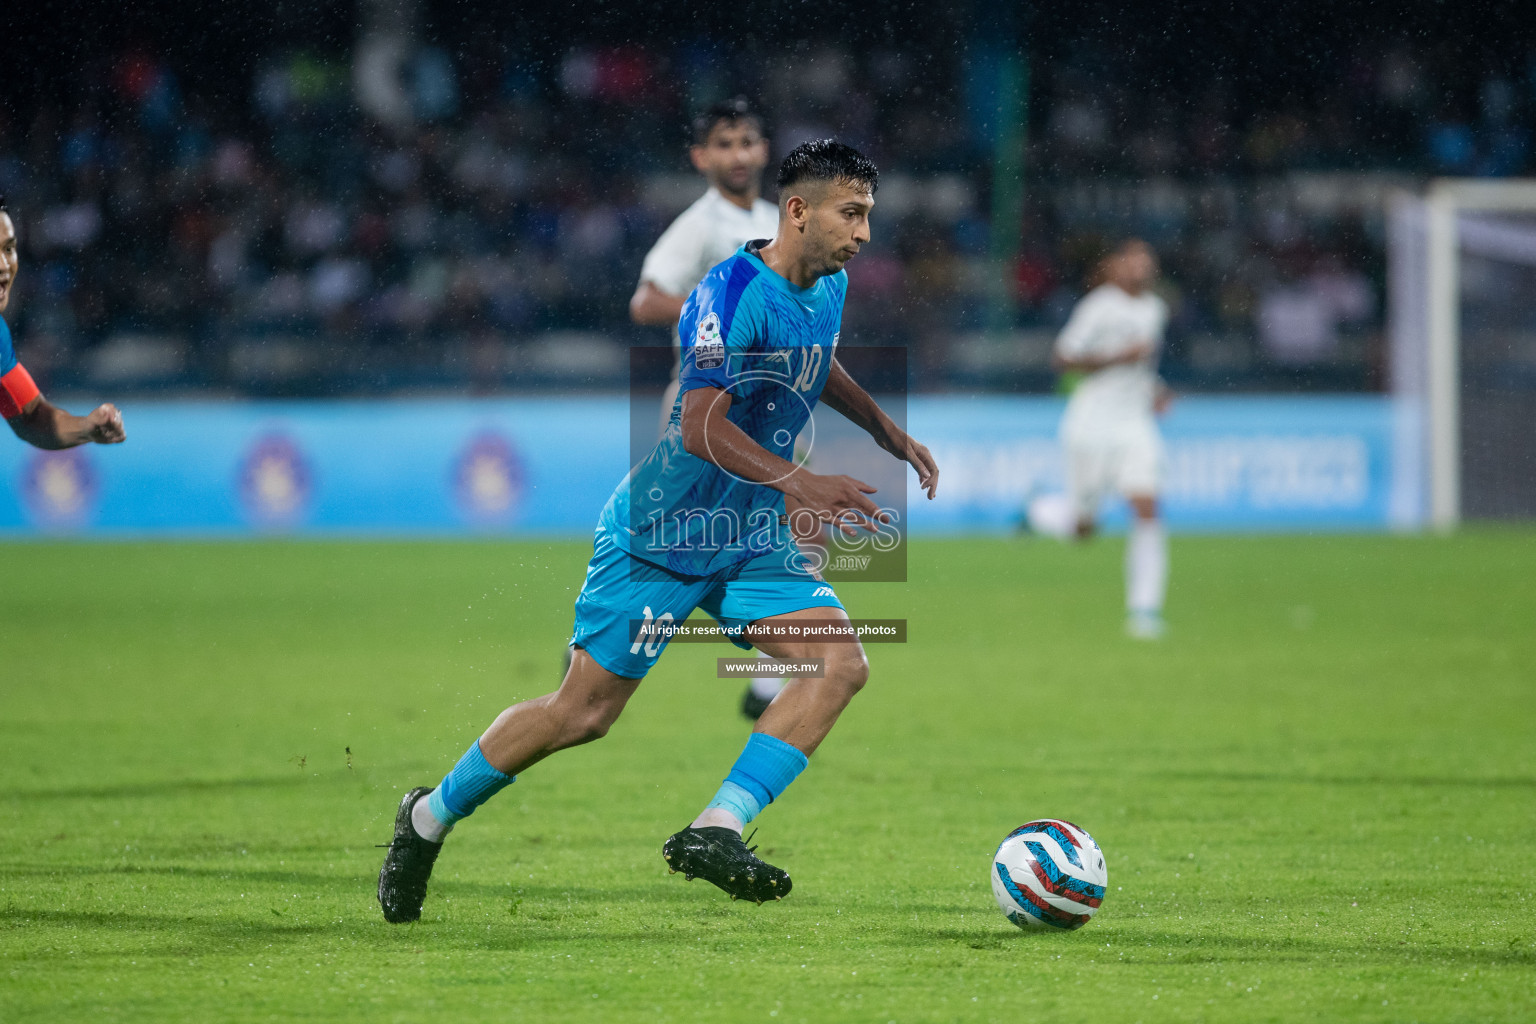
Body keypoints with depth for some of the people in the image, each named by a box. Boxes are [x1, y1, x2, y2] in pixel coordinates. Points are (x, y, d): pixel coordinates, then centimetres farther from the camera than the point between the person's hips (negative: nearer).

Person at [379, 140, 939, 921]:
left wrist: (889, 433, 27)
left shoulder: (828, 290, 4)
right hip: (659, 536, -8)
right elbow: (700, 424, -31)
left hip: (750, 543, 8)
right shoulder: (734, 291, -23)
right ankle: (429, 818, 20)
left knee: (842, 663, -14)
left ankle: (713, 831, -17)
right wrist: (798, 484, -39)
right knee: (583, 712, -2)